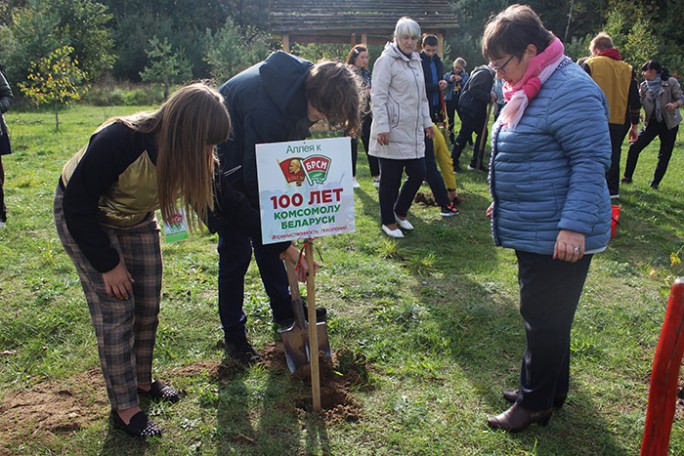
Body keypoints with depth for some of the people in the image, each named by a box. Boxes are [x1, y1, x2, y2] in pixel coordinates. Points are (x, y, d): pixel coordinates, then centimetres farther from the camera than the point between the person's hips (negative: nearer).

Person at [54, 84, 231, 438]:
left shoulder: (189, 153, -20)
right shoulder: (119, 141, -38)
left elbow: (221, 202, -8)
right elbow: (78, 206, -28)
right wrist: (108, 264, -22)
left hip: (136, 219, 6)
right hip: (82, 218, -6)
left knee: (148, 306, 9)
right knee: (116, 312, -8)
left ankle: (142, 380, 32)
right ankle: (124, 409, 6)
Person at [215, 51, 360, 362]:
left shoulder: (303, 82, -15)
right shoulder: (266, 111, -40)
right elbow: (258, 183, -34)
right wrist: (285, 246, -29)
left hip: (253, 159, 8)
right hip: (223, 168, -8)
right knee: (236, 249, -3)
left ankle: (284, 309, 29)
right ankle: (233, 333, 13)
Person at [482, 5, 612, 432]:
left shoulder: (570, 90, -19)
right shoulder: (531, 89, 12)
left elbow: (591, 161, -23)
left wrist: (574, 226, -28)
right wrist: (504, 202, 26)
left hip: (558, 236, -10)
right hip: (532, 229, 10)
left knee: (545, 319, 3)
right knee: (545, 316, 19)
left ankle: (535, 402, 19)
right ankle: (551, 390, 35)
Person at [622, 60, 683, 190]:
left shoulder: (670, 82, -7)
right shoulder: (643, 86, 4)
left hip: (669, 123, -3)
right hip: (652, 122, 3)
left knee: (665, 154, 3)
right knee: (634, 147, -8)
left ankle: (655, 183, 14)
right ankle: (627, 177, 5)